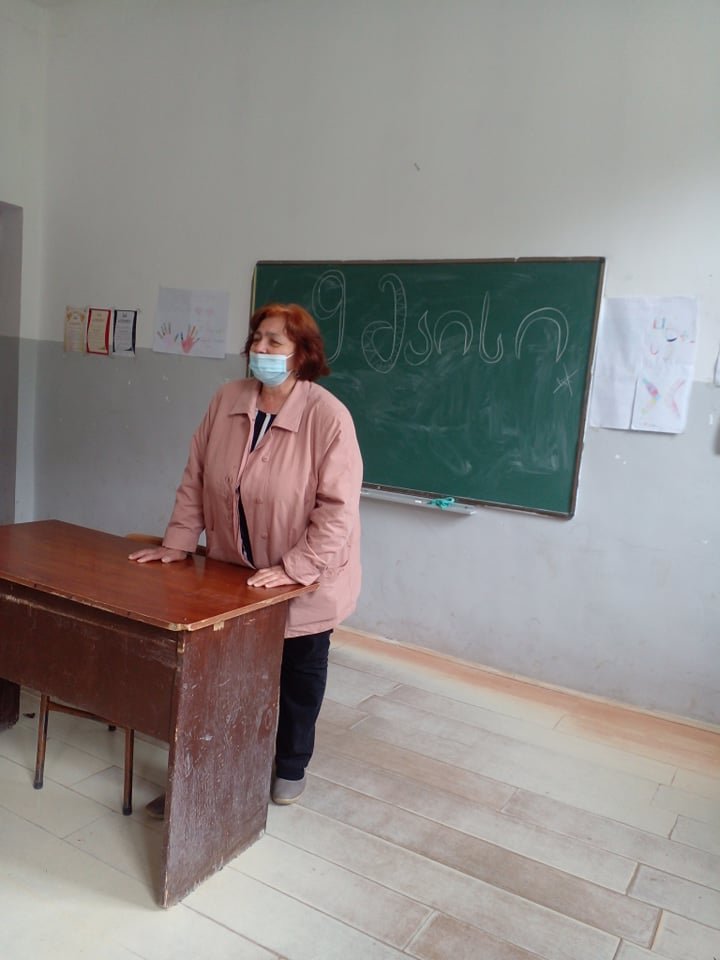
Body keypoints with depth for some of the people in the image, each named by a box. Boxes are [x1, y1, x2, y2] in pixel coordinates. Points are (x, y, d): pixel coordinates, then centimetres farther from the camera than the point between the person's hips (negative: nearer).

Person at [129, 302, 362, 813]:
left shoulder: (329, 416, -22)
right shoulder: (227, 400, -5)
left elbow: (337, 506, -23)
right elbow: (196, 478, 2)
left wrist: (294, 568, -27)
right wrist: (178, 541, -2)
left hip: (305, 581, -3)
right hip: (235, 574, 4)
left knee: (299, 670, 17)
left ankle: (291, 766, 40)